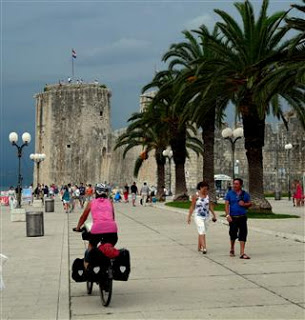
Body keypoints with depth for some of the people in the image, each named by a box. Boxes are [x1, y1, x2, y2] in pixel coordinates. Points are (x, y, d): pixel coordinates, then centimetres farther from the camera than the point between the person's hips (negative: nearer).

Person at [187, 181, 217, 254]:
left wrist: (214, 214, 13)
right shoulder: (196, 196, -8)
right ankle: (204, 248, -22)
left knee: (202, 233, 11)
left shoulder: (207, 195, 4)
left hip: (206, 216, 5)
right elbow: (192, 207, -5)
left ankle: (199, 247, 22)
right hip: (198, 216, -5)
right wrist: (189, 217, -6)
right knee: (202, 232, -14)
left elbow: (210, 205, 12)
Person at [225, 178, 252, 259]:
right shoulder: (229, 194, 4)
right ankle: (232, 249, 32)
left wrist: (244, 204, -9)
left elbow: (250, 204, 13)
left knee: (243, 234, -6)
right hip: (233, 217, -1)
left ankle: (242, 253, -5)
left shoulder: (245, 194, 7)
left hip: (242, 217, 1)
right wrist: (228, 215, -13)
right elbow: (227, 205, -1)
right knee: (233, 234, 8)